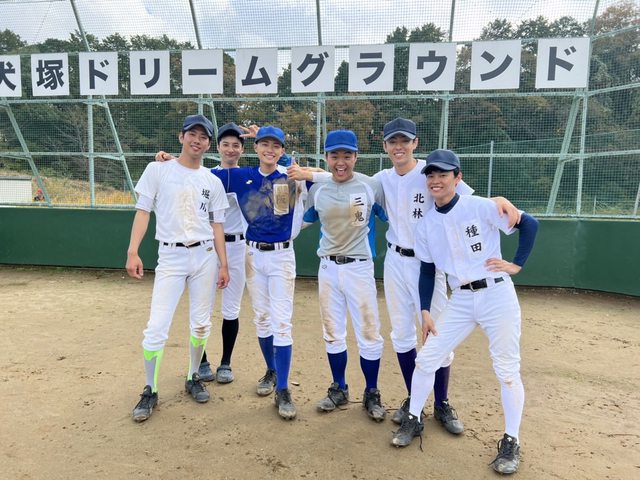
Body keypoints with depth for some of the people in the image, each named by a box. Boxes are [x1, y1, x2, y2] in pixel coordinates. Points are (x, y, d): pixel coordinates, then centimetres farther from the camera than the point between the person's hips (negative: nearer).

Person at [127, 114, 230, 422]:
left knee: (201, 325, 9)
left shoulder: (212, 182, 8)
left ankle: (193, 378, 28)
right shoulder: (158, 170, 2)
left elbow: (217, 225, 9)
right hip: (170, 257, -2)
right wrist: (133, 252, -11)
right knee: (156, 328, -7)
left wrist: (223, 264, 4)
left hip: (205, 255, 3)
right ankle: (150, 391, 10)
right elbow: (143, 211, -1)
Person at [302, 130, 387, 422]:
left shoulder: (371, 186, -8)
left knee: (368, 334, 2)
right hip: (328, 268, 4)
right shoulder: (317, 189, 2)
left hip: (359, 268, -3)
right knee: (332, 333, 13)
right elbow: (305, 220, 15)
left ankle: (371, 393, 22)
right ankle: (339, 389, 31)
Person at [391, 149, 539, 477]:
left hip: (497, 295, -4)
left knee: (507, 370, 3)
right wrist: (425, 311, 4)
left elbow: (530, 225, -4)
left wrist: (516, 265, -8)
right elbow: (427, 271, 9)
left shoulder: (480, 207, -10)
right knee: (426, 358, 3)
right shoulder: (426, 225, 4)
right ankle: (414, 419, 24)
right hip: (460, 301, 4)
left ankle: (511, 441, 21)